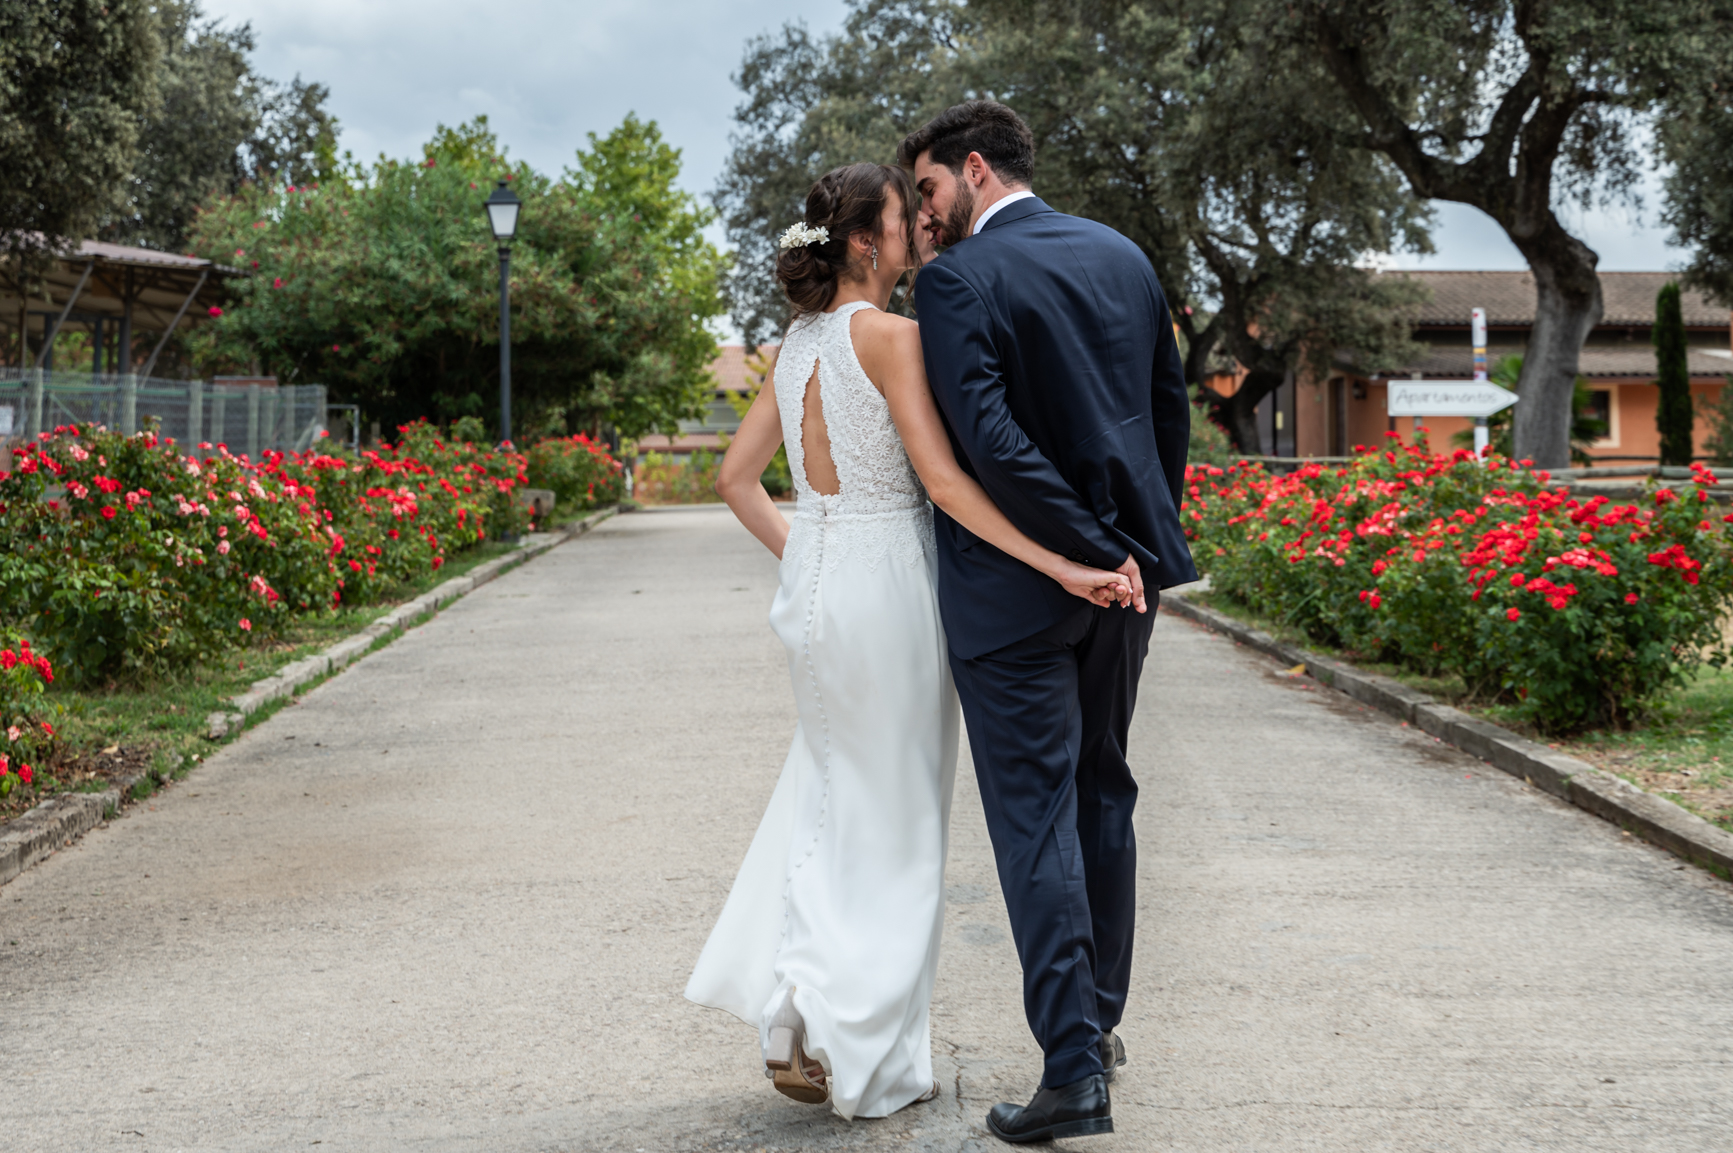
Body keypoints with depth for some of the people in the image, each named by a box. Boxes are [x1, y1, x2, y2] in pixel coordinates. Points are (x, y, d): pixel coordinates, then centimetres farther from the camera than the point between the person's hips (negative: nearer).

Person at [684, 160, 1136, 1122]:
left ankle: (793, 1014, 16)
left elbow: (736, 478, 15)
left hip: (813, 582, 7)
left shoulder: (799, 342, 10)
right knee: (894, 825, 5)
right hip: (886, 584, -7)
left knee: (830, 794, 21)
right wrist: (1059, 568, -22)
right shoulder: (889, 335, -13)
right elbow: (943, 480, -21)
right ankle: (863, 1058, 11)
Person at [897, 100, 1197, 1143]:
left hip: (1016, 586, -7)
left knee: (1035, 817, -2)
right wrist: (1142, 537, 17)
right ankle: (1100, 1017, 31)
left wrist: (1092, 548, -16)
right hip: (1122, 576, 7)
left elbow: (988, 439, -22)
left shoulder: (959, 278, -12)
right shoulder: (1122, 255, 8)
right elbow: (1172, 408, 11)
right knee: (1103, 793, 19)